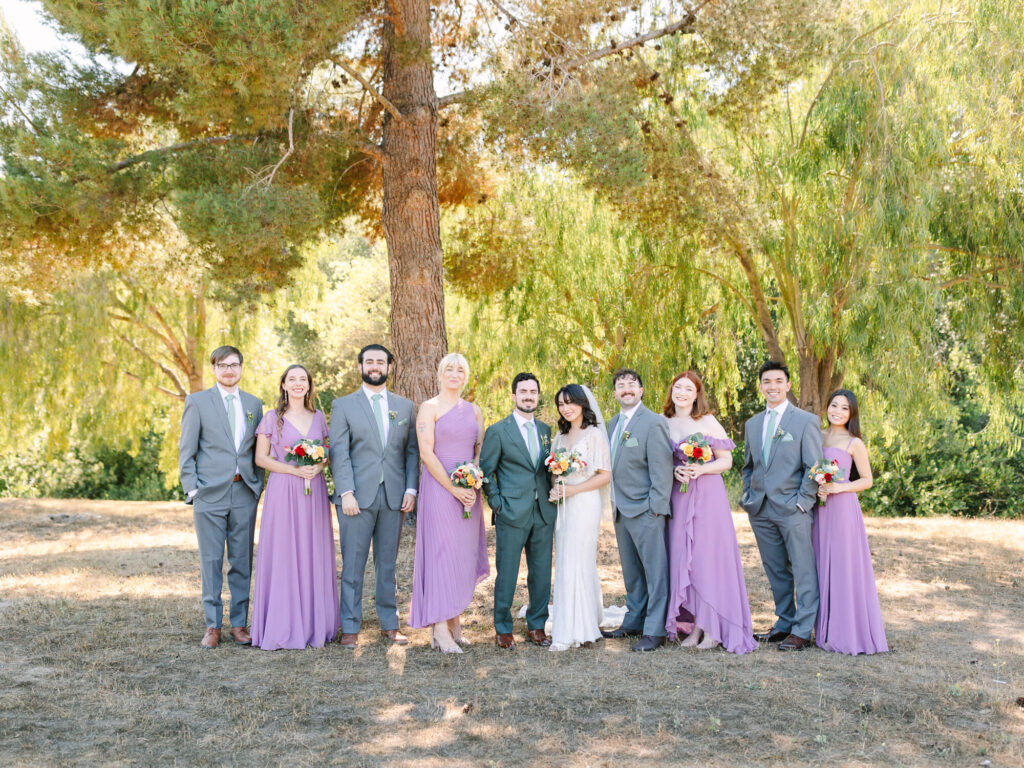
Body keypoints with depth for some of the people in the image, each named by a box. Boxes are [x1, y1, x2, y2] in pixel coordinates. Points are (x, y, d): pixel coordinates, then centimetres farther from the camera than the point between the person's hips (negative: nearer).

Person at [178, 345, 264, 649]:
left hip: (245, 493, 3)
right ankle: (212, 626, 11)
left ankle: (239, 624, 16)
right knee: (211, 561, 2)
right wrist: (192, 489, -6)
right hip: (210, 493, -3)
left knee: (242, 561, 7)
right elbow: (186, 450, 1)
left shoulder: (254, 404, 12)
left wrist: (258, 485, 6)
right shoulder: (197, 401, 2)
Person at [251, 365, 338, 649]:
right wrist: (294, 469, -13)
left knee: (313, 554, 4)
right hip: (283, 491, -3)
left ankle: (314, 623, 13)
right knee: (282, 554, -3)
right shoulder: (272, 418, 3)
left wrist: (319, 466, -6)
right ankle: (282, 624, 4)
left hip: (314, 492, 3)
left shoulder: (318, 418, 12)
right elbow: (261, 458, -1)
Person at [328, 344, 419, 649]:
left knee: (388, 564, 10)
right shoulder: (343, 405, 5)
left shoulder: (405, 406, 13)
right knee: (353, 566, 1)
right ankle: (350, 627, 9)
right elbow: (338, 453, -2)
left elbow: (412, 451, 11)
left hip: (394, 498, 2)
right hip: (357, 497, -2)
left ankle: (389, 624, 18)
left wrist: (411, 489, 0)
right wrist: (346, 492, -12)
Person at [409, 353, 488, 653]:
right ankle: (441, 630, -3)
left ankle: (455, 622, 15)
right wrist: (453, 489, -14)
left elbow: (480, 451, 12)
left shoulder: (474, 410, 14)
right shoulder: (429, 408, -2)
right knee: (442, 552, -6)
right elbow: (426, 453, -9)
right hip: (439, 487, -5)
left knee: (464, 555, 6)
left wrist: (473, 487, -6)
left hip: (469, 490, 5)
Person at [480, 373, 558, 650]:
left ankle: (536, 626, 23)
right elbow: (486, 472, -2)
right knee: (507, 575, 2)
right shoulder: (497, 431, -3)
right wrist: (497, 504, -8)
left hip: (543, 514, 5)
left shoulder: (545, 430, 12)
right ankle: (503, 630, 15)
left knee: (541, 574, 10)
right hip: (512, 514, -5)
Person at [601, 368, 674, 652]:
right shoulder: (614, 423, 15)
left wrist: (657, 507, -18)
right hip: (622, 509, 8)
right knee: (631, 572, 16)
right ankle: (633, 623, 27)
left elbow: (662, 468, -14)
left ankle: (655, 631, 3)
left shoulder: (653, 422, -11)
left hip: (646, 510, -8)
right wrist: (615, 502, 13)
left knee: (655, 570, -2)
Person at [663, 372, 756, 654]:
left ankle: (712, 629, -1)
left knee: (708, 556, -6)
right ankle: (695, 627, 8)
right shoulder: (664, 423, 9)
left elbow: (726, 460, -1)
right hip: (678, 497, 4)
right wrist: (673, 471, -7)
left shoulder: (708, 422, 0)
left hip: (708, 495, -4)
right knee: (682, 558, 1)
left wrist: (701, 469, -16)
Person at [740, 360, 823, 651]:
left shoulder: (806, 421, -2)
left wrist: (802, 502, -11)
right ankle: (784, 624, 22)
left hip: (793, 509, -5)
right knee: (776, 571, 12)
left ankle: (802, 631, 5)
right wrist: (748, 496, 11)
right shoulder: (752, 424, 14)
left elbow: (814, 468, -5)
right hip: (761, 510, 5)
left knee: (803, 571, -2)